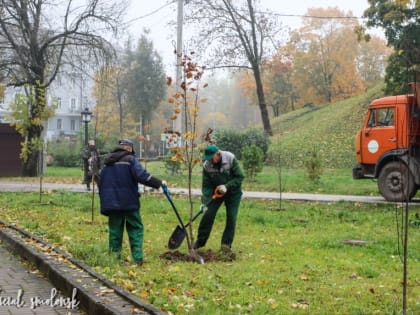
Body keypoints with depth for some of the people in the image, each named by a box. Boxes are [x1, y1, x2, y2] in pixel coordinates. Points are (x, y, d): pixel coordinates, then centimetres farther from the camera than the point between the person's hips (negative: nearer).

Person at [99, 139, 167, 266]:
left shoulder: (107, 162, 15)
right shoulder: (130, 159, -4)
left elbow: (101, 184, 19)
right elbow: (142, 176, -18)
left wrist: (105, 204, 23)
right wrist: (159, 183, -10)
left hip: (111, 202, 5)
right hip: (129, 202, -5)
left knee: (115, 230, 10)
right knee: (135, 228, 3)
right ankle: (138, 257, -6)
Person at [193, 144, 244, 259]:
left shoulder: (231, 159, -26)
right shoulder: (206, 165, -18)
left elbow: (240, 177, -19)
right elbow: (206, 186, -13)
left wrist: (227, 186, -31)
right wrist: (205, 203, -22)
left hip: (233, 191, -2)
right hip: (216, 191, 2)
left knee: (231, 218, -9)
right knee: (208, 214, -5)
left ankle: (226, 245, 0)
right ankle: (200, 241, 10)